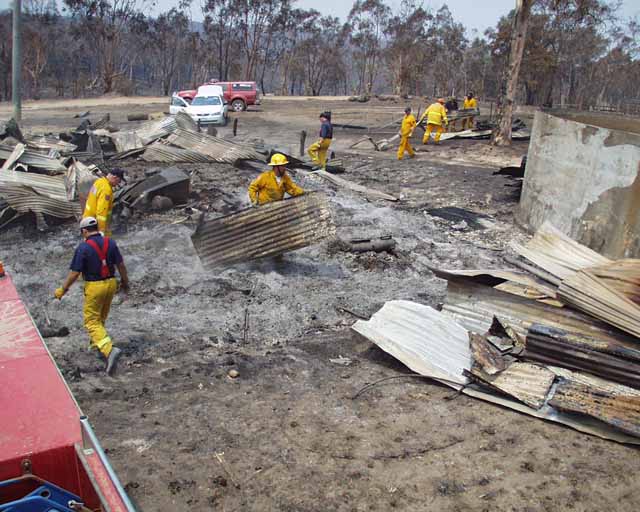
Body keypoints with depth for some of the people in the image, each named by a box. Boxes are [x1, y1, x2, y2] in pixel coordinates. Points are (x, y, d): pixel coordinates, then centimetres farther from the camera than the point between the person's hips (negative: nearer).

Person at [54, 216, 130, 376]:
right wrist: (125, 282, 19)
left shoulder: (83, 247, -15)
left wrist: (62, 289, 0)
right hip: (111, 283, 6)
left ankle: (109, 349, -18)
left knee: (92, 322, 1)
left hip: (94, 287, -6)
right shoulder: (111, 243, -1)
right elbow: (121, 265, 4)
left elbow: (74, 273, -13)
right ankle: (97, 343, 42)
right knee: (101, 317, 25)